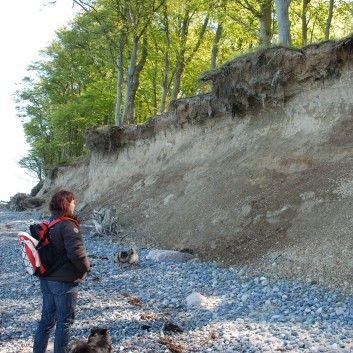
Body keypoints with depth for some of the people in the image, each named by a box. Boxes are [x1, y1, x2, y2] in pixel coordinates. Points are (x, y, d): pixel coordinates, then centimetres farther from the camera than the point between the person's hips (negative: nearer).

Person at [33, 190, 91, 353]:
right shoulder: (68, 225, -18)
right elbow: (76, 252, -26)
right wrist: (86, 267, -9)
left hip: (46, 279, 8)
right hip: (64, 281, -8)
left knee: (47, 319, 17)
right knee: (65, 321, 4)